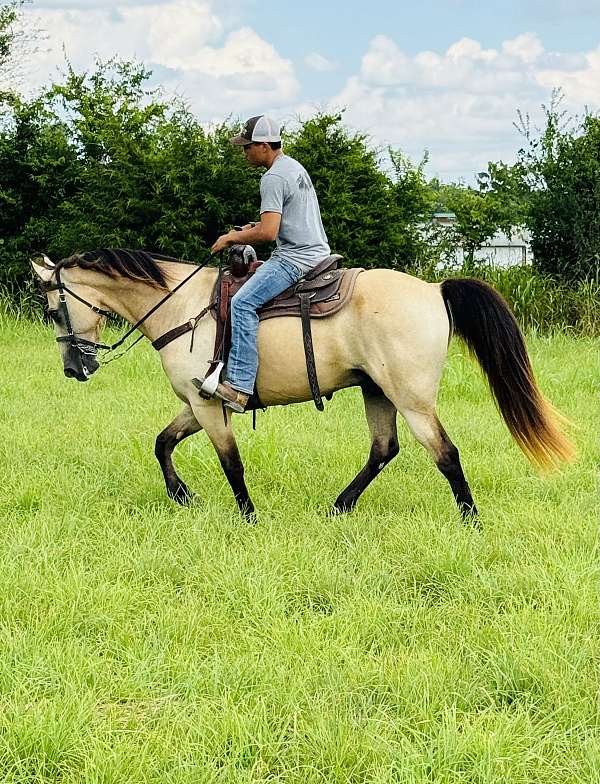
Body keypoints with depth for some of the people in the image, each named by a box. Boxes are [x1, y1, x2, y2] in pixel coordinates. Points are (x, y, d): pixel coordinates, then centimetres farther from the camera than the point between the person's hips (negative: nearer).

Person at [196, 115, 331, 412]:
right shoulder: (295, 167, 19)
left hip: (296, 258, -11)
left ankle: (239, 385, -32)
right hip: (316, 252, 11)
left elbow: (268, 232, -22)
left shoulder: (273, 178, -14)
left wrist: (232, 238, -8)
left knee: (242, 302, -21)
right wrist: (258, 226, 23)